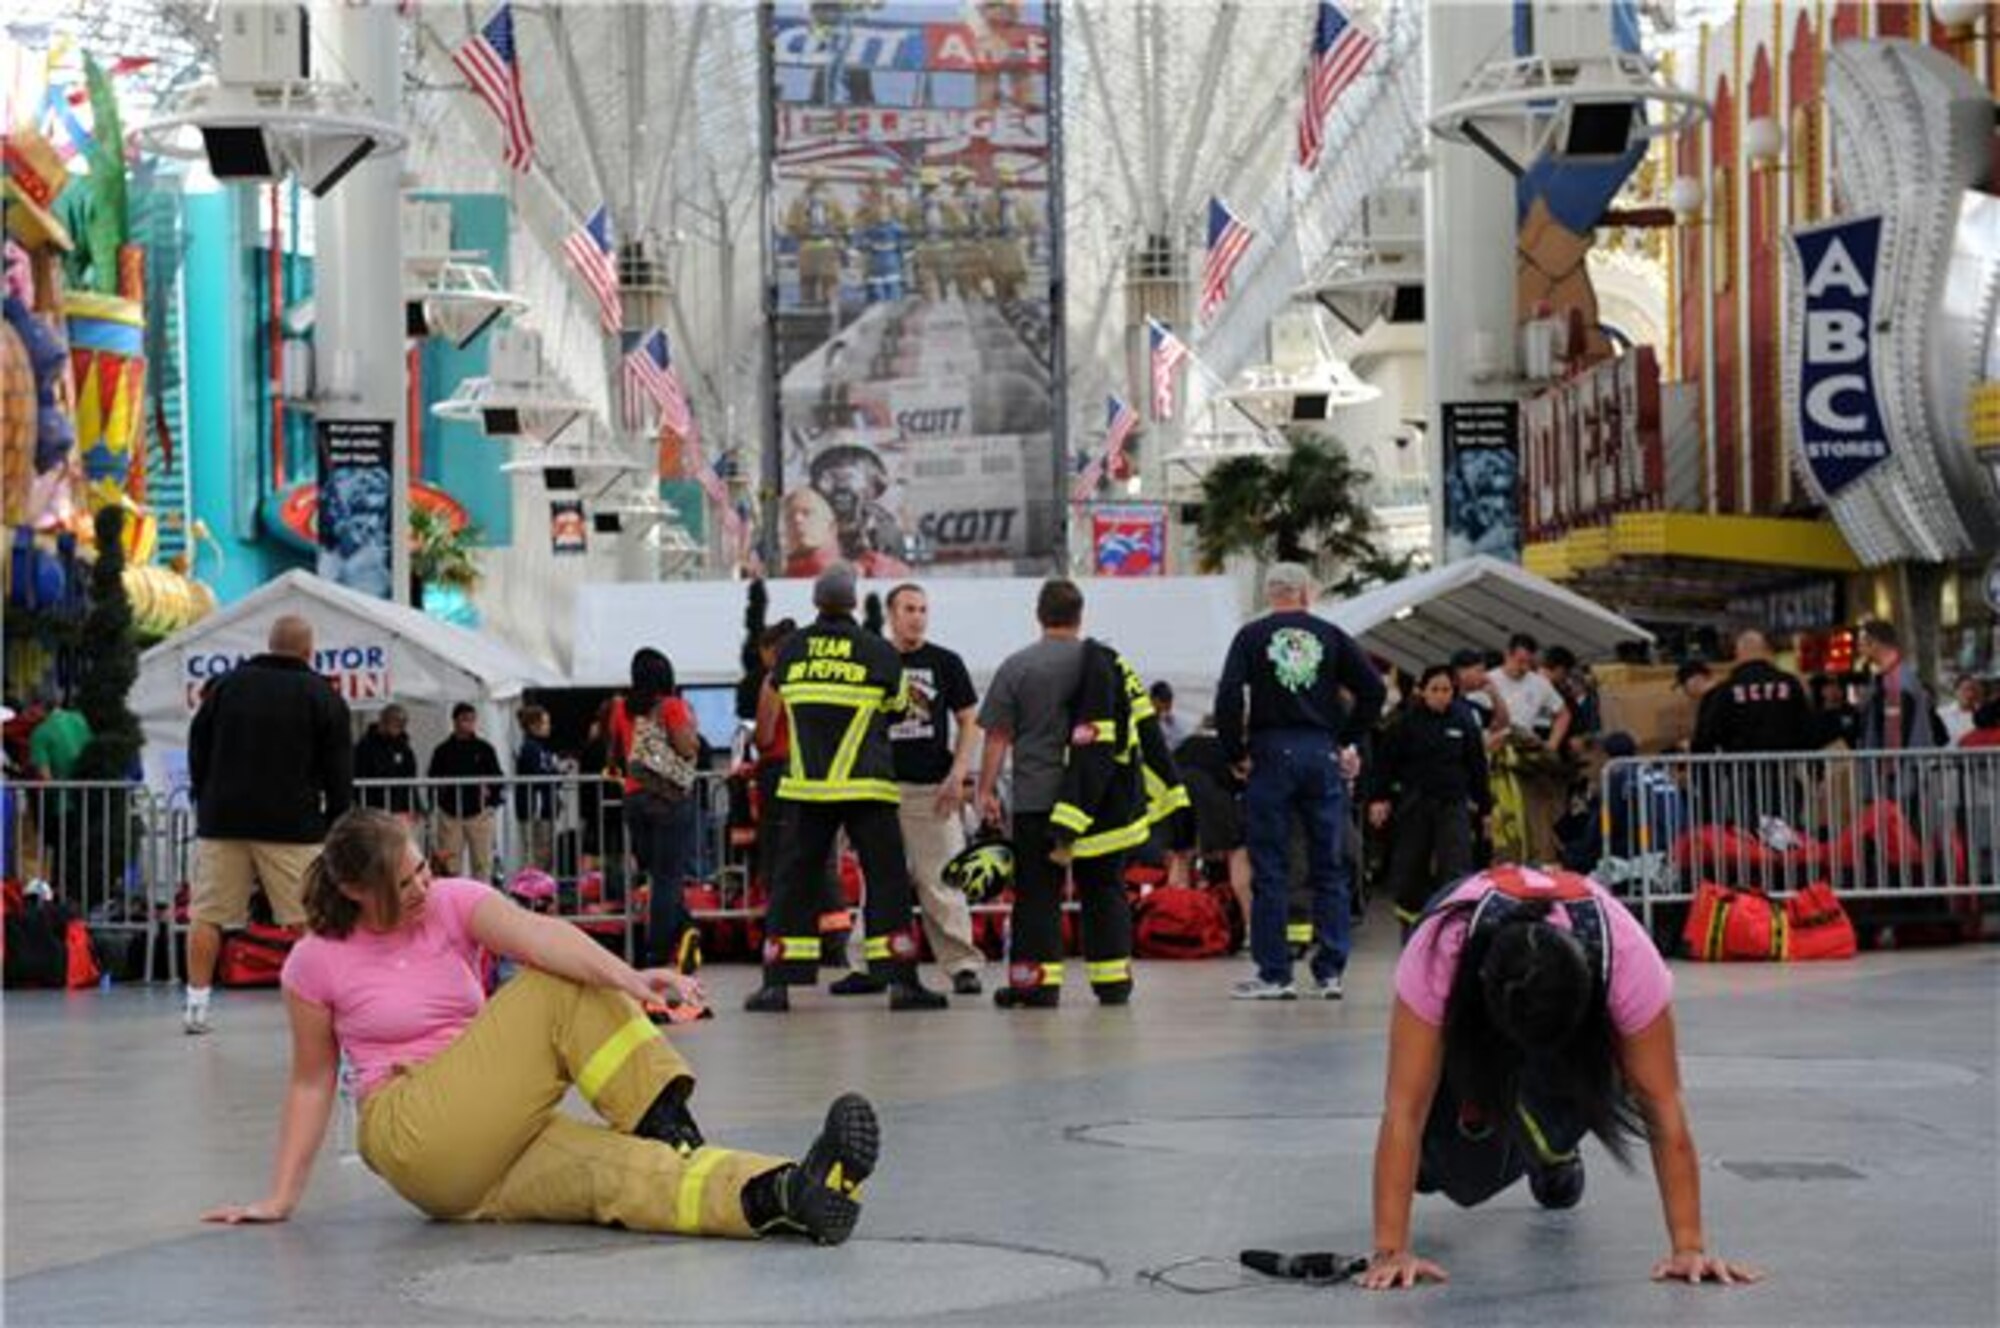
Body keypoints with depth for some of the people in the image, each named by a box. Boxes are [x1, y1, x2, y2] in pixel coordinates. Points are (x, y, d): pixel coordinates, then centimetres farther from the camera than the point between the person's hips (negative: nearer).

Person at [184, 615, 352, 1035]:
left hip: (222, 820, 2)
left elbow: (198, 751, 11)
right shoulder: (323, 697, 1)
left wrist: (206, 804, 19)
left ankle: (196, 1004, 5)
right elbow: (339, 773, 0)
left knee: (206, 914, 7)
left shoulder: (227, 685, 8)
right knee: (310, 918, 1)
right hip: (293, 826, -2)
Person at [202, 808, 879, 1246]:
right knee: (558, 991, -22)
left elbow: (535, 934, -20)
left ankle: (786, 1193, -44)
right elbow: (311, 1081, 8)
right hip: (415, 1139, -4)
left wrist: (625, 977, -38)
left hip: (497, 1142, 4)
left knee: (614, 1166, -28)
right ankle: (675, 1141, -29)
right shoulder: (316, 963, -2)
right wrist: (280, 1198, 3)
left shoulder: (455, 902, 1)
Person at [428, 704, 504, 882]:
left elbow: (497, 777, 9)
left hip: (479, 813, 0)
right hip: (450, 814, 0)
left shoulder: (485, 749, 7)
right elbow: (431, 779, 10)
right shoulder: (442, 751, 7)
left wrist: (491, 795, -5)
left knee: (482, 862, 1)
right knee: (449, 863, -1)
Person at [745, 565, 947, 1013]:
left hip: (806, 787, 2)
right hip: (866, 787, -2)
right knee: (887, 879, 2)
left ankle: (777, 984, 2)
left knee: (794, 880, 7)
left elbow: (772, 697, 21)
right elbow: (896, 704, 11)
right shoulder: (878, 651, -3)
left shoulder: (792, 649, 3)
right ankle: (901, 981, -3)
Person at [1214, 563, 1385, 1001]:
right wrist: (1349, 741, 9)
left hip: (1272, 755, -2)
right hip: (1323, 755, 2)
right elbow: (1374, 689, 1)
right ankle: (1330, 972, 7)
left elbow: (1228, 697, -9)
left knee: (1270, 870, 1)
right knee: (1330, 866, 7)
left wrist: (1235, 753, 0)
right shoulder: (1330, 636, 6)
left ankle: (1273, 974, -1)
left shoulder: (1252, 636, 1)